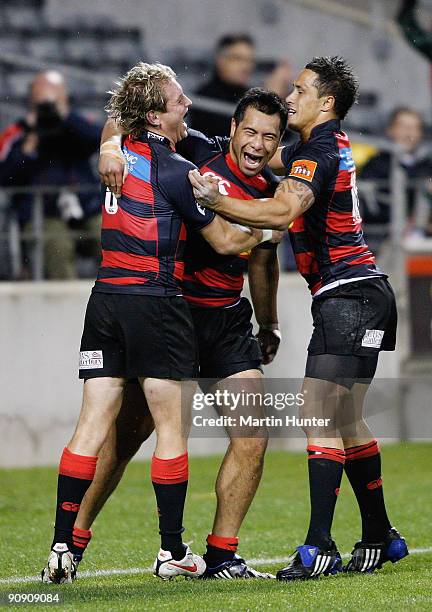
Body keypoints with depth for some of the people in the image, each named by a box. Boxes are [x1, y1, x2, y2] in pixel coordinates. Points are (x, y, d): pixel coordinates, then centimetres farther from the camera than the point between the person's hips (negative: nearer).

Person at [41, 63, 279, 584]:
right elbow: (226, 242, -5)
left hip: (105, 299, 6)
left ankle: (63, 549, 0)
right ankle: (172, 552, 5)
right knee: (173, 427, 3)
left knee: (93, 424, 4)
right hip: (155, 302, -6)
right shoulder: (176, 171, -11)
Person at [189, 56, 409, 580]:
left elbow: (283, 211, -32)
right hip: (362, 296, 10)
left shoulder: (320, 153, -15)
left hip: (347, 296, -10)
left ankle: (319, 547, -20)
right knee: (346, 421, 14)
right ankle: (379, 538, 19)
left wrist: (213, 200, -36)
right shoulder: (332, 146, 15)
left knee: (319, 417, -15)